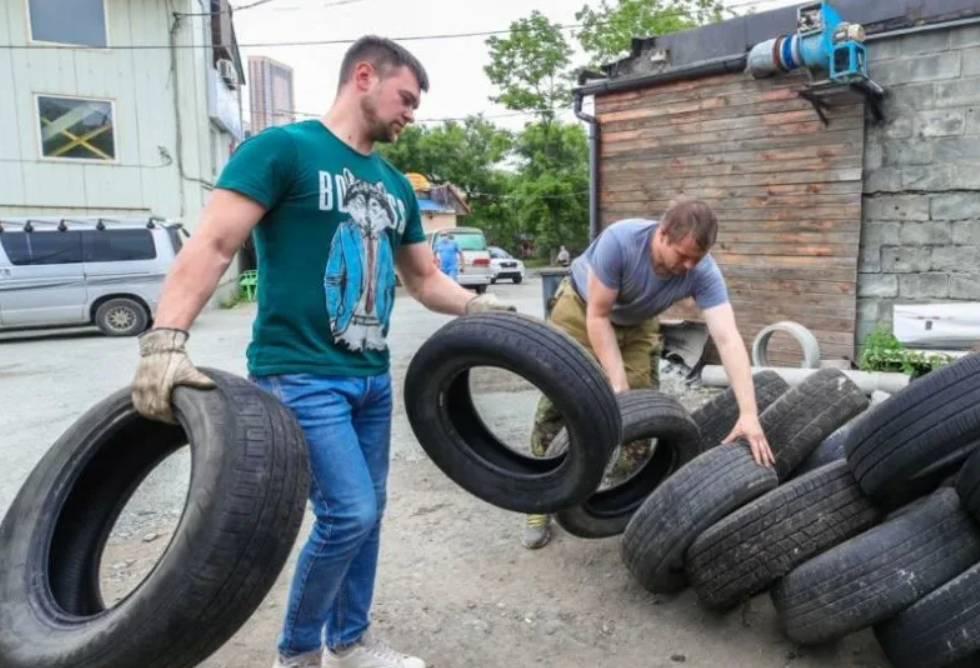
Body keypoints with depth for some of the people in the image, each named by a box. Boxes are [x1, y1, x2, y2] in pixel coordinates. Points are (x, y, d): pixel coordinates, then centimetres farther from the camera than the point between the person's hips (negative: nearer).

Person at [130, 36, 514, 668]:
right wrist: (166, 341, -28)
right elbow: (212, 245, -16)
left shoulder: (396, 186, 15)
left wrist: (478, 306, 4)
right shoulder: (283, 148, -7)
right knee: (348, 513, -10)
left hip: (372, 376, 8)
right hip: (300, 374, -7)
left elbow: (426, 279, 21)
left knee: (366, 512, 13)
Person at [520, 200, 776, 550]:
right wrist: (618, 386, -32)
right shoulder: (619, 240, -37)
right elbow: (598, 316, -29)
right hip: (581, 309, -3)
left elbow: (728, 339, -35)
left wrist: (748, 414, -45)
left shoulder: (703, 272, -29)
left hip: (636, 325, 3)